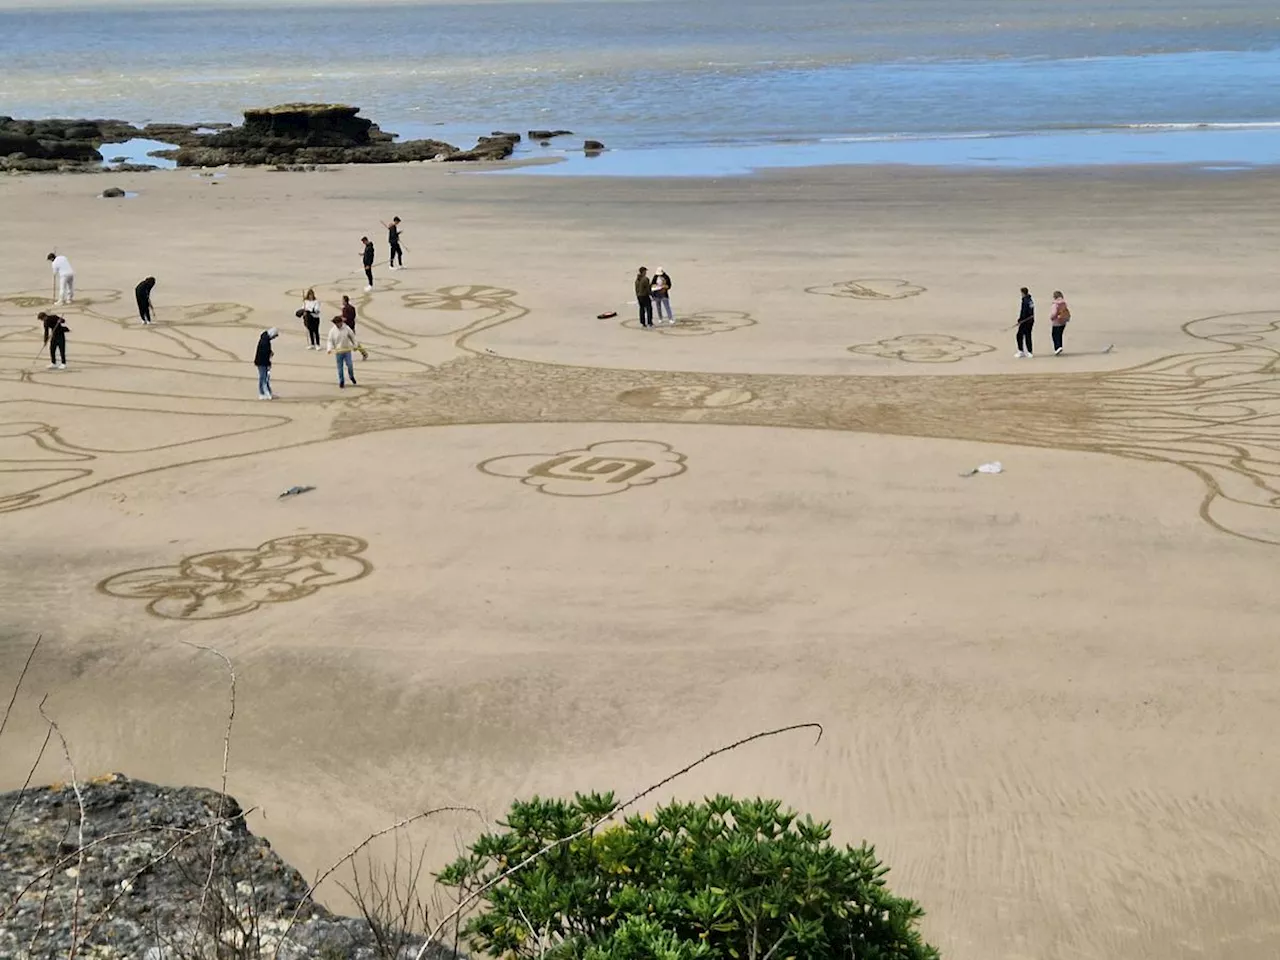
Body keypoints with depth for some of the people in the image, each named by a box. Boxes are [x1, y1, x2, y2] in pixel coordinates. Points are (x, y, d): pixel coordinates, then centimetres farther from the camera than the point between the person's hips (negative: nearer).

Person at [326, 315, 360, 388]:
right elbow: (330, 341, 1)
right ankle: (341, 381, 15)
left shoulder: (347, 329, -3)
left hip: (347, 350, 0)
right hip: (338, 351, 0)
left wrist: (355, 345, 8)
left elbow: (353, 337, 7)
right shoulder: (332, 331, -2)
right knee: (340, 367, 3)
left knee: (349, 365, -7)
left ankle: (352, 377, 21)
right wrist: (329, 349, -14)